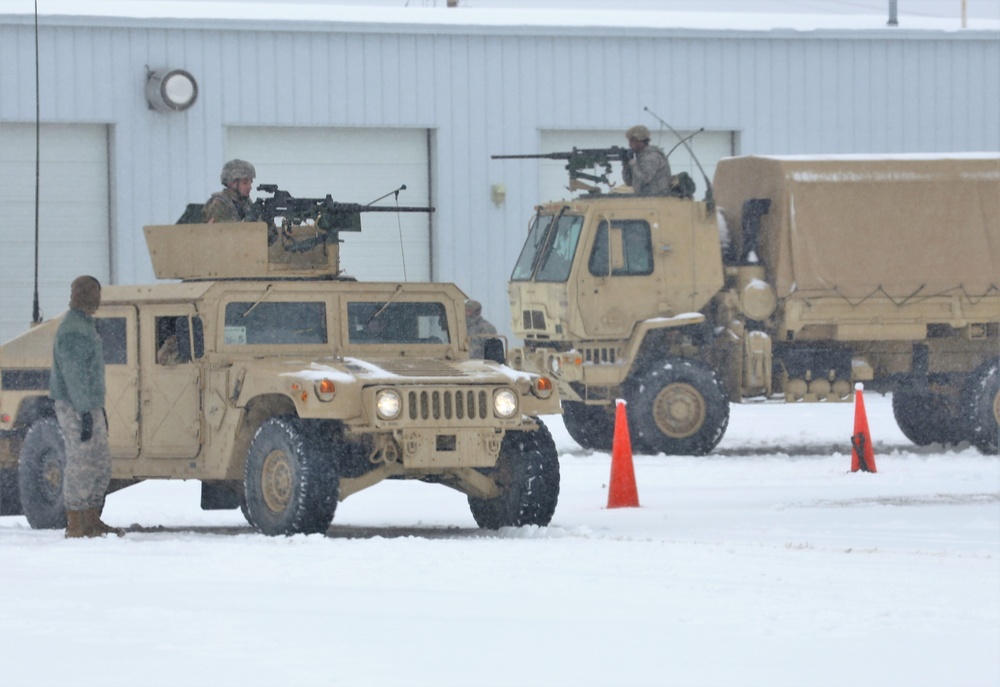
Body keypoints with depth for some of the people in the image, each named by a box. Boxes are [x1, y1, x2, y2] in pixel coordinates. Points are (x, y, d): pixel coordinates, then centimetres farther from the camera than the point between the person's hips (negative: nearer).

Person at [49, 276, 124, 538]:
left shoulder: (86, 326, 17)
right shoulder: (72, 331, -17)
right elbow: (73, 375, -22)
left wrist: (99, 409, 23)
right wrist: (85, 413, -24)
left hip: (89, 407, 10)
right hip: (75, 408, -10)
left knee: (100, 465, 12)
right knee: (81, 465, -7)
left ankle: (92, 522, 18)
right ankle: (76, 527, -3)